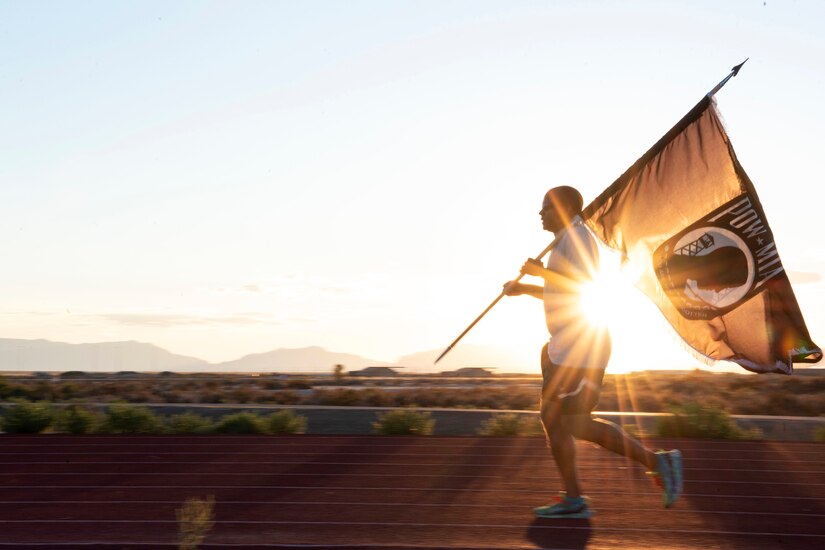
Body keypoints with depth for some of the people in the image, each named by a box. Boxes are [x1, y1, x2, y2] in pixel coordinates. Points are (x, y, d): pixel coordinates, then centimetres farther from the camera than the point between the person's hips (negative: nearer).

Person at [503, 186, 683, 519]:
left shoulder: (576, 237, -11)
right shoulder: (568, 241, 20)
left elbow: (585, 288, -23)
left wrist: (541, 272, -17)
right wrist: (525, 289, 22)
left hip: (581, 346, -11)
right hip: (566, 347, 11)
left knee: (578, 426, -11)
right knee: (552, 418, 9)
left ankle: (656, 461, -2)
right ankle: (573, 500, 14)